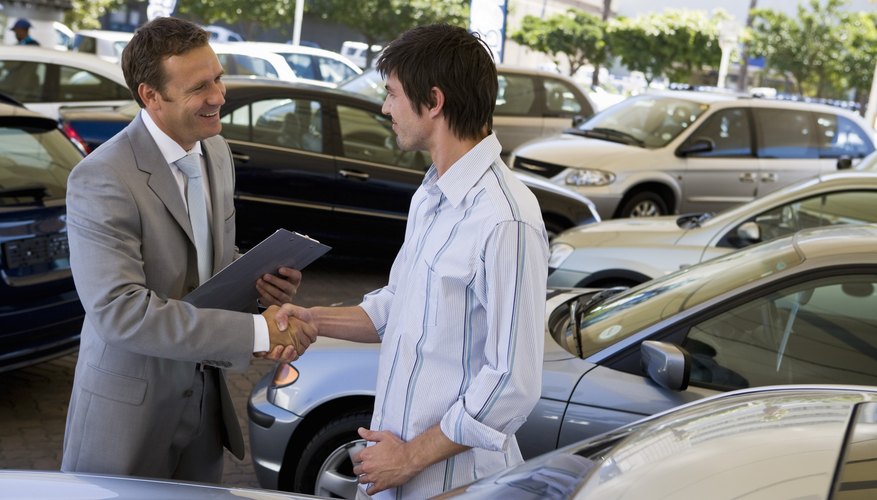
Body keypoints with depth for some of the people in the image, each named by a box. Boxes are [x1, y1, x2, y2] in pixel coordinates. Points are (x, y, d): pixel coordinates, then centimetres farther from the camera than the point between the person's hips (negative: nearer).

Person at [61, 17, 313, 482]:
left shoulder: (215, 150, 2)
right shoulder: (101, 180, -23)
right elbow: (119, 309, -30)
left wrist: (257, 279, -9)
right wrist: (256, 331, -31)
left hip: (204, 393, 7)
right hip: (130, 407, -6)